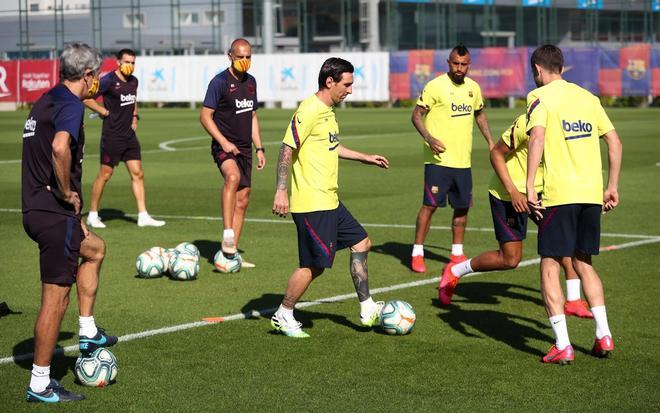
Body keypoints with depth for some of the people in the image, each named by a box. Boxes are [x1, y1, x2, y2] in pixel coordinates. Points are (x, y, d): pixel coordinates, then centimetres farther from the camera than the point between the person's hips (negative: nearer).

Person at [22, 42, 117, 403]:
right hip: (54, 214, -10)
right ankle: (40, 385, 3)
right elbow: (60, 147, -35)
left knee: (94, 248, 32)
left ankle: (88, 332, 34)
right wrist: (68, 193, -20)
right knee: (56, 298, -3)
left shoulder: (46, 101, 14)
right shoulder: (71, 105, -15)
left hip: (36, 208, 10)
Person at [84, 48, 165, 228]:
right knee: (105, 174, 0)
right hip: (112, 137, -7)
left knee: (137, 174, 3)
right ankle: (93, 215, 13)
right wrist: (105, 112, -12)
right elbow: (87, 99, -14)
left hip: (129, 135, 7)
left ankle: (143, 216, 6)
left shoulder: (133, 81, 9)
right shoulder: (108, 80, -13)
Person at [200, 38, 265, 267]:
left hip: (244, 148, 7)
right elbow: (205, 116, -12)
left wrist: (259, 148, 16)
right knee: (233, 177, -36)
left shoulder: (251, 82, 13)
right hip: (224, 147, -7)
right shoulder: (220, 81, -9)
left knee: (242, 200, 7)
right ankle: (227, 236, -38)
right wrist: (223, 142, -22)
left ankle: (232, 253, 14)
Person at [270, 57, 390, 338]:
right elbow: (287, 150, -20)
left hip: (329, 201, 10)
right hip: (311, 204, -10)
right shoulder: (309, 111, -17)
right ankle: (283, 317, 10)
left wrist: (365, 158, 33)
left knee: (361, 243, 13)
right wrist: (281, 191, -26)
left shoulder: (328, 111, 13)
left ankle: (368, 310, 21)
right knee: (315, 265, -5)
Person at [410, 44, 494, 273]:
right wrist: (428, 138, -25)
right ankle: (417, 253, 0)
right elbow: (417, 115, -10)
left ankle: (457, 253, 23)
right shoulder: (435, 86, -9)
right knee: (430, 205, -8)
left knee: (462, 207, 10)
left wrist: (490, 142, 21)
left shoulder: (473, 88, 10)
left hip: (463, 160, 6)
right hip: (438, 159, -6)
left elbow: (480, 114, 27)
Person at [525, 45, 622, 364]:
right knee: (583, 264, 19)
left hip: (558, 194, -6)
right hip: (592, 194, 6)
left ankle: (562, 346, -4)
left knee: (550, 266, 2)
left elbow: (537, 137, -19)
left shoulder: (540, 96, -2)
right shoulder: (587, 96, 15)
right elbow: (614, 142, 14)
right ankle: (603, 335, 11)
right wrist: (612, 187, 19)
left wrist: (529, 186, -20)